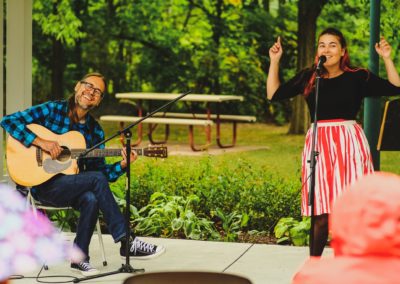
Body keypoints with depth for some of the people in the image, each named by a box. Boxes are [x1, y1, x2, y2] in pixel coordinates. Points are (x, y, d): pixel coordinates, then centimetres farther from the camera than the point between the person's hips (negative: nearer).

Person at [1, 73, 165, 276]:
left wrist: (122, 165, -11)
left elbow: (99, 170, 9)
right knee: (97, 180, -28)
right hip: (44, 184, -5)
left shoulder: (95, 131, 10)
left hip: (73, 187, 5)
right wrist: (40, 141, -20)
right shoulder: (52, 110, -3)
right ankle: (126, 242, -24)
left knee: (91, 199, -32)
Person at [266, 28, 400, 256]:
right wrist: (275, 61, 12)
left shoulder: (358, 77, 5)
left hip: (349, 143, -1)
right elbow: (274, 94, 15)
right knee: (322, 212, -1)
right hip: (319, 143, 1)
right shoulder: (308, 78, 11)